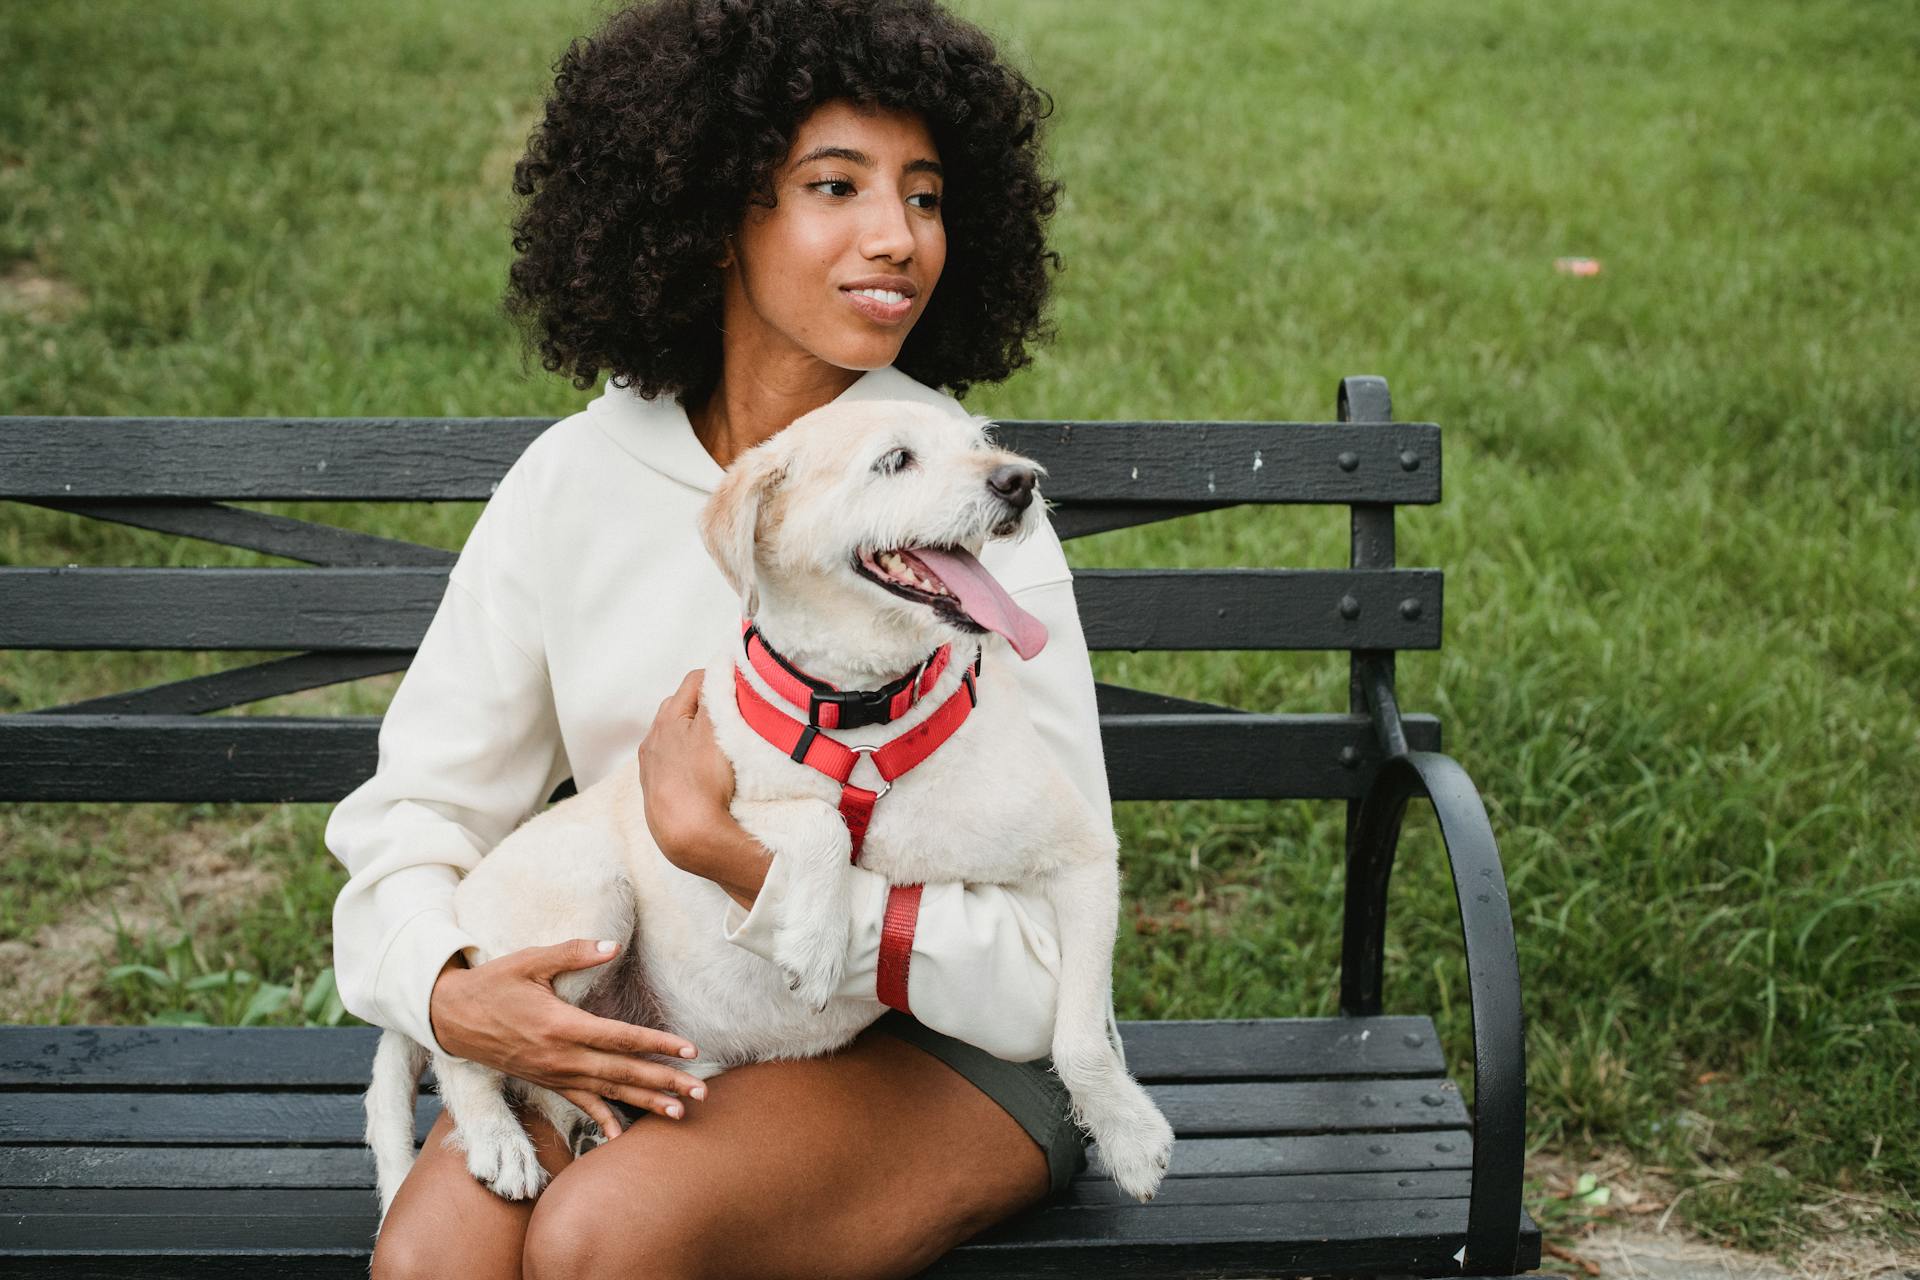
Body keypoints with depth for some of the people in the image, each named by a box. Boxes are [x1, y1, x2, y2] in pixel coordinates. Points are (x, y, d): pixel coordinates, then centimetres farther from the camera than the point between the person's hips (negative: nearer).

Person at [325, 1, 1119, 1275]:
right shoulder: (573, 482, -3)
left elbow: (1040, 967, -16)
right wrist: (445, 990, -18)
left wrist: (726, 852, -24)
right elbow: (414, 808, 3)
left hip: (935, 1045, -3)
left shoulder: (973, 512, -14)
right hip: (637, 1031, 3)